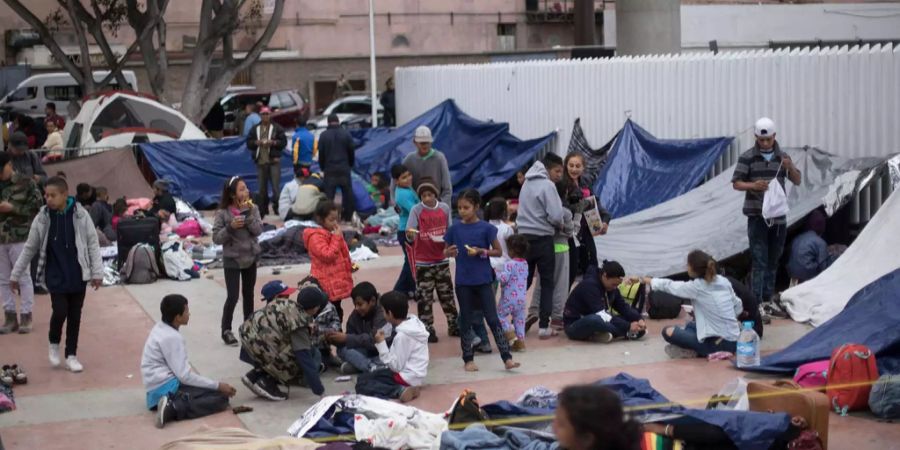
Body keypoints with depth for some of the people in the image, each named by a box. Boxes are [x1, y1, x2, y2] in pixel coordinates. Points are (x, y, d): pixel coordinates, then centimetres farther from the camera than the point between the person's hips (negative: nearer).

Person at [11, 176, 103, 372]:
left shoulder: (81, 215, -7)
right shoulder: (42, 218, -3)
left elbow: (93, 244, -1)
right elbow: (29, 248, 6)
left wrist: (97, 272, -5)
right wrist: (15, 274, 9)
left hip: (78, 275, 0)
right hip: (55, 275, 0)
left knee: (75, 315, 6)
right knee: (60, 311, -10)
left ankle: (71, 355, 18)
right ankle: (54, 344, 19)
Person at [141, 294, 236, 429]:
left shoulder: (161, 328, 10)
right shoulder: (171, 337, -19)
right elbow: (184, 375, -20)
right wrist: (218, 385, -14)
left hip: (160, 385, 9)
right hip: (166, 387, -9)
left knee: (217, 390, 15)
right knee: (221, 397, -12)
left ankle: (172, 404, -1)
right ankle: (174, 408, -21)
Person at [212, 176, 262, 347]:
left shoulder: (252, 209, -3)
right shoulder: (223, 213, -14)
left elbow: (258, 230, -13)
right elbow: (216, 238, -13)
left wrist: (247, 214, -22)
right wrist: (230, 227, -27)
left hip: (250, 258, 4)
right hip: (232, 260, -4)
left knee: (248, 295, 14)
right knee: (232, 296, -7)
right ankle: (226, 331, 8)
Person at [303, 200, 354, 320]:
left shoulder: (331, 234, 14)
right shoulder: (316, 237, -17)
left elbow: (342, 253, 26)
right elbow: (328, 255, -26)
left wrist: (348, 265, 13)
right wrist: (337, 238, -22)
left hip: (336, 282, 10)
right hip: (326, 285, -10)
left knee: (337, 312, 17)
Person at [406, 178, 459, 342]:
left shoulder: (445, 208, 1)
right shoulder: (416, 210, -8)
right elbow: (410, 235, -15)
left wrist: (444, 239, -8)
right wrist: (410, 235, -37)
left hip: (441, 259, 3)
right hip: (423, 261, -3)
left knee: (447, 294, 12)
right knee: (424, 297, 1)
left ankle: (454, 325, 23)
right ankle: (427, 330, 9)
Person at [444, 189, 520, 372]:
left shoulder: (486, 228, -6)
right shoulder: (454, 229, 1)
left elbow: (498, 251, 1)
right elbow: (446, 252, 10)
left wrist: (481, 251, -15)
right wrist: (449, 252, -13)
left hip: (483, 280, -2)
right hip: (463, 282, 2)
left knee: (493, 319, -3)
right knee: (465, 321, 9)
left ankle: (507, 358, -2)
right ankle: (468, 359, 18)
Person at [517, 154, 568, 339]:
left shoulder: (527, 183, 11)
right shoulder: (548, 185, -13)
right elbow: (556, 216, -20)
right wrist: (561, 223, 3)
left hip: (524, 237, 6)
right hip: (542, 239, -6)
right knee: (547, 283, 3)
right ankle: (544, 326, 1)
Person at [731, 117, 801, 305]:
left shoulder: (782, 157, 8)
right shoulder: (747, 157, -3)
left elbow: (797, 181, 7)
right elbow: (736, 183, -4)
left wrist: (790, 168, -14)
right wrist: (753, 185, -24)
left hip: (778, 215, 4)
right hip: (757, 216, -4)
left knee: (773, 260, 10)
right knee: (759, 260, -9)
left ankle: (768, 297, 19)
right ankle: (756, 300, -9)